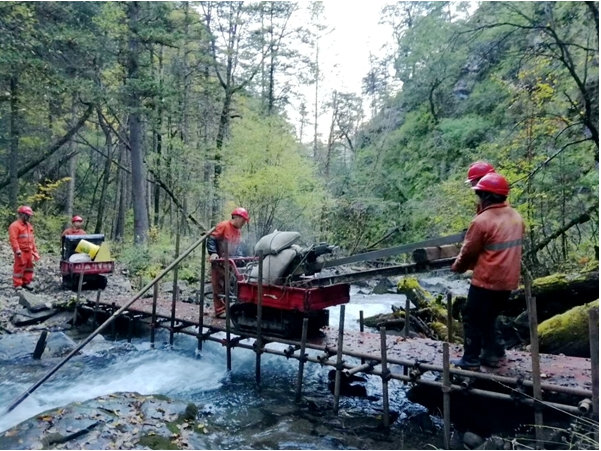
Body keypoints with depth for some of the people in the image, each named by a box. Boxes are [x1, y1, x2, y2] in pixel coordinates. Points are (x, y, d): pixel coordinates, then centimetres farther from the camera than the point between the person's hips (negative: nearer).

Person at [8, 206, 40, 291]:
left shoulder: (29, 225, 18)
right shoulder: (15, 226, -9)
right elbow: (13, 239, -17)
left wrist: (34, 250, 19)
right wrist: (17, 250, -24)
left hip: (29, 251, 8)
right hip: (21, 251, -8)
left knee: (29, 267, 12)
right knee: (19, 267, -5)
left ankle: (26, 283, 21)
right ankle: (17, 284, 1)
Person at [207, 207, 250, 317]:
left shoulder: (237, 231, 15)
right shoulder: (223, 225, -12)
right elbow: (211, 239, -17)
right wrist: (213, 253, -29)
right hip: (218, 262, -8)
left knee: (228, 286, 9)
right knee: (219, 286, -6)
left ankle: (225, 308, 17)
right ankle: (220, 311, -5)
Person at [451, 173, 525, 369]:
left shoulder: (482, 221, -19)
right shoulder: (516, 217, 5)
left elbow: (468, 251, -9)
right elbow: (512, 247, 15)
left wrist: (457, 267, 10)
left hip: (487, 280, -7)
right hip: (508, 280, 8)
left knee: (473, 319, 7)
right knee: (488, 318, 22)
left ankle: (470, 360, 14)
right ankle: (493, 353, 27)